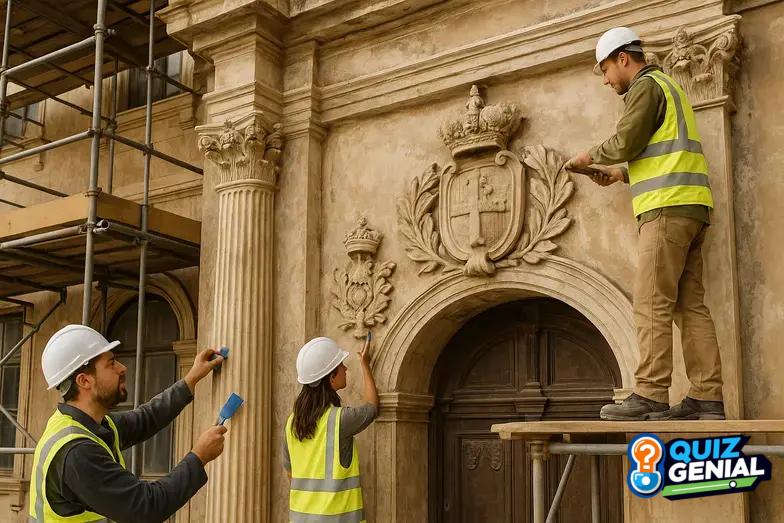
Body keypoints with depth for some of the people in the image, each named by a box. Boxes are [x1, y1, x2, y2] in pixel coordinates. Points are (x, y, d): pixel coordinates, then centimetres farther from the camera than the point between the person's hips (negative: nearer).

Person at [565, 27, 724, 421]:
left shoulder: (647, 85, -1)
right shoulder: (667, 87, 28)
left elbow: (625, 142, -12)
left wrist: (591, 156, 6)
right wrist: (620, 174, 22)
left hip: (668, 207, -10)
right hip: (689, 208, 10)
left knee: (652, 303, -12)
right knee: (690, 305, 4)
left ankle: (650, 397, -14)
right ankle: (707, 399, 1)